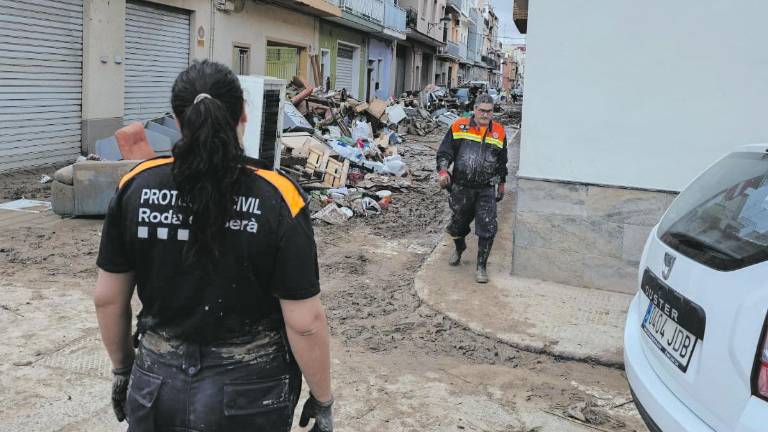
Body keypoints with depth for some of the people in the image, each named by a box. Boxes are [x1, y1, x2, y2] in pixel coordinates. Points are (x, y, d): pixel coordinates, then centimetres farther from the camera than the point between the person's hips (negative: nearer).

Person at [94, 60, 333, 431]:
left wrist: (122, 368, 15)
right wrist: (322, 400, -3)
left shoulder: (136, 187, -9)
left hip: (158, 387, 2)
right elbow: (305, 322, -17)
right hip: (250, 394, -1)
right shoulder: (277, 199, -18)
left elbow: (107, 298, 0)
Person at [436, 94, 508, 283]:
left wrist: (501, 183, 24)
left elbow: (502, 162, 19)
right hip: (461, 188, 0)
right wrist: (443, 170, -15)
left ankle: (481, 266, 4)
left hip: (487, 190, 0)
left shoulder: (499, 132, 8)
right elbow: (445, 151, 1)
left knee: (487, 228, -9)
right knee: (457, 224, 15)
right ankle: (459, 249, 47)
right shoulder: (458, 127, 0)